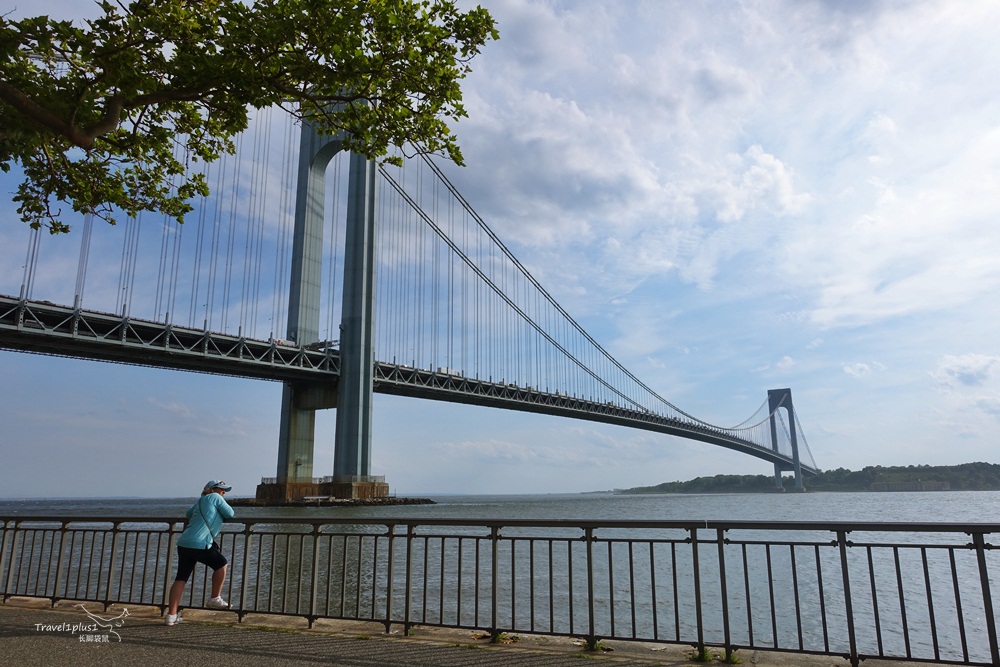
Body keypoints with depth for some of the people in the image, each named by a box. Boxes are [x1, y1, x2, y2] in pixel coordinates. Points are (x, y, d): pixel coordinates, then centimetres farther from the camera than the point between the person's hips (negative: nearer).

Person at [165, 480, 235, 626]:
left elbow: (188, 513, 43)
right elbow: (230, 514, 3)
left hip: (183, 543, 8)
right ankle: (215, 599, 14)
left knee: (181, 578, 7)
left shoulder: (199, 501, 26)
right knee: (221, 564, 11)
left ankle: (171, 615, 4)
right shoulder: (215, 497, 3)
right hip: (199, 544, -8)